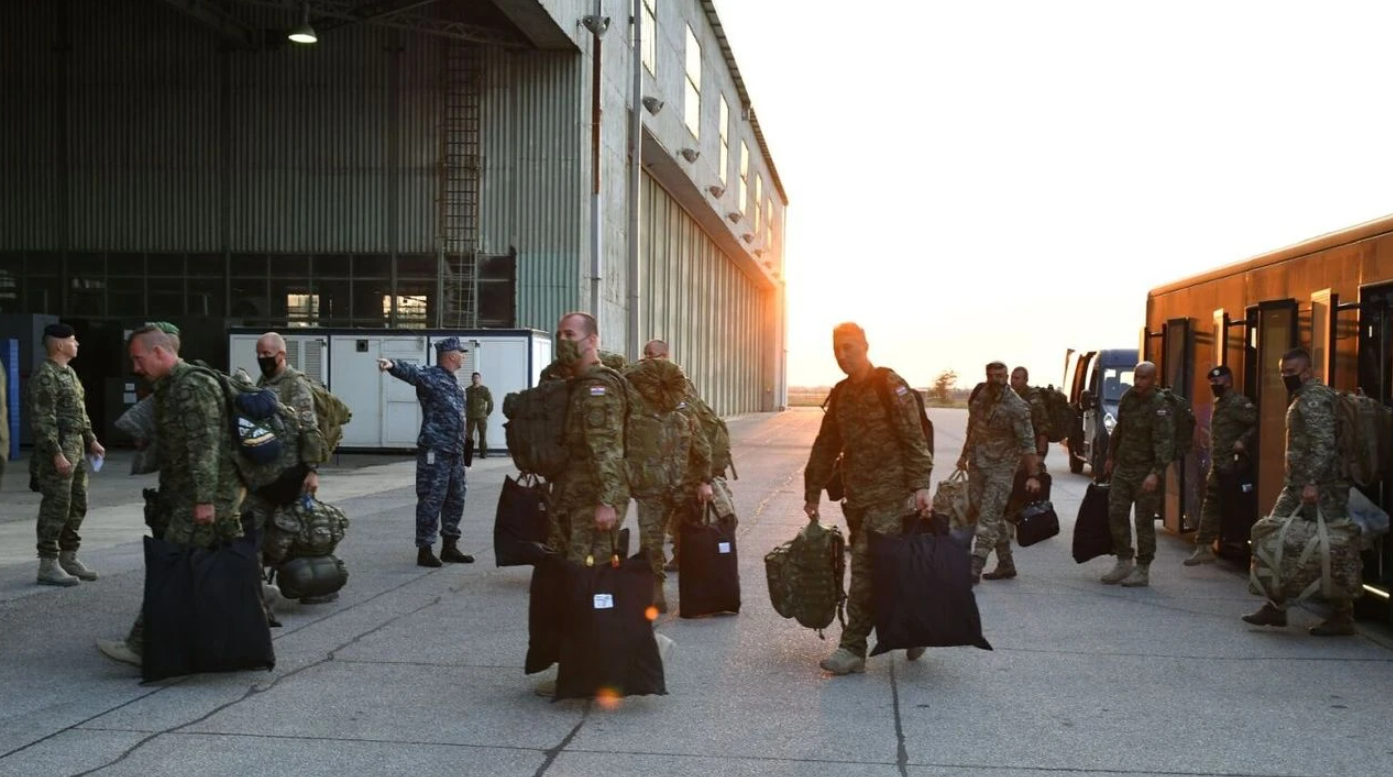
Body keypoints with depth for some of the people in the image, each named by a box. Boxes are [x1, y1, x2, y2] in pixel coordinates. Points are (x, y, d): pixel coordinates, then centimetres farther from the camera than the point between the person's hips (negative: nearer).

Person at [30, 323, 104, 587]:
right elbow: (43, 420, -19)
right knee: (56, 507, -6)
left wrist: (91, 440, 17)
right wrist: (56, 454, -23)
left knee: (77, 506, 13)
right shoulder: (45, 376, -14)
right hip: (57, 450, -10)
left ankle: (68, 558, 22)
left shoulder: (68, 373, 16)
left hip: (76, 448, 10)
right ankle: (48, 565, 0)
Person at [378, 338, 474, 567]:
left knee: (455, 499, 14)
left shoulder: (453, 381, 18)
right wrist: (392, 365, -52)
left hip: (455, 452, 9)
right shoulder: (430, 376, -9)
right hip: (435, 451, -9)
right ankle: (425, 549, 0)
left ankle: (450, 546, 25)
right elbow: (410, 372, -30)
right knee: (431, 500, -6)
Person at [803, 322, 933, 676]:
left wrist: (920, 485, -19)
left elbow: (914, 438, -11)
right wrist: (813, 493, 19)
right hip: (859, 498, 7)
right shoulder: (841, 394, 15)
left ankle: (853, 648, -8)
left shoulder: (890, 385, -6)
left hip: (890, 494, -7)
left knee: (865, 566, -12)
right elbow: (825, 446, 20)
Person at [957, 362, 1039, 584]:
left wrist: (1033, 475, -22)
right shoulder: (979, 396, 4)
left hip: (1001, 468, -6)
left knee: (989, 517, -10)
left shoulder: (1016, 406, -14)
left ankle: (974, 569, -12)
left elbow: (1027, 442, -17)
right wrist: (965, 455, 23)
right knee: (994, 516, 13)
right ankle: (1006, 564, 24)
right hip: (977, 465, 6)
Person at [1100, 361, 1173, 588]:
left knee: (1144, 521, 0)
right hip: (1123, 467, 6)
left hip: (1146, 472, -6)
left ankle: (1142, 571, 10)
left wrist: (1156, 473, -34)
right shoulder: (1127, 397, 7)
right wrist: (1111, 457, 24)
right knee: (1116, 513, 5)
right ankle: (1124, 563, 18)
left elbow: (1165, 443, -24)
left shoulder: (1160, 407, -15)